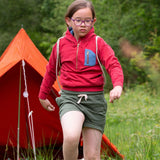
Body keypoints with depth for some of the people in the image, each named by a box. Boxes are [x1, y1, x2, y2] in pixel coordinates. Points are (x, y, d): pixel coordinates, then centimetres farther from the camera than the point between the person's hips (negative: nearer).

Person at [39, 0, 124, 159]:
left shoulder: (98, 43, -1)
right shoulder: (61, 45, 4)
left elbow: (113, 65, -14)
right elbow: (51, 72, 19)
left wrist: (118, 85, -34)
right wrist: (43, 96, 29)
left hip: (94, 100, 0)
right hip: (70, 98, 0)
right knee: (71, 136, -30)